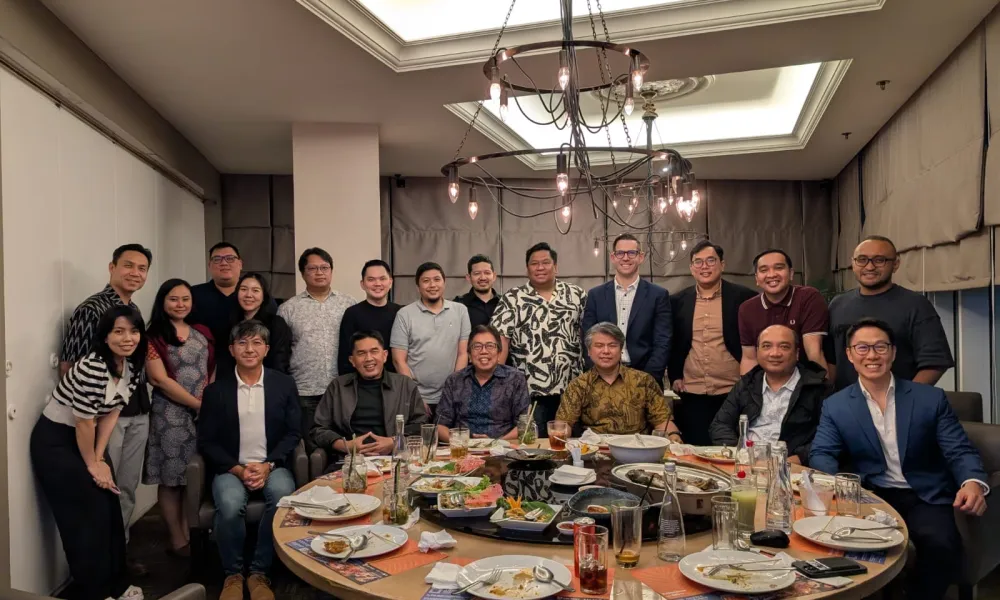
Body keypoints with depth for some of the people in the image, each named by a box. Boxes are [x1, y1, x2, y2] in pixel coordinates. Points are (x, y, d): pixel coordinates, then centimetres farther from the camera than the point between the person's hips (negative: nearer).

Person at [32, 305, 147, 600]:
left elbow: (111, 413, 1)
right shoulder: (91, 368, -30)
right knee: (86, 515, -2)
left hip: (88, 438, 8)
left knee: (111, 509, 10)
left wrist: (99, 458, -3)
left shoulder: (133, 367, -5)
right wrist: (92, 465, -9)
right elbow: (84, 423, -22)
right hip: (55, 442, -8)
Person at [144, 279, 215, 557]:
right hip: (170, 415, -4)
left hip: (205, 412, 5)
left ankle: (190, 535, 20)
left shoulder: (203, 333, 11)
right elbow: (160, 380, -11)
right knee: (171, 479, 2)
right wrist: (197, 403, -11)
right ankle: (177, 541, 13)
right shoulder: (154, 337, -4)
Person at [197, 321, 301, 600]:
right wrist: (238, 470, -12)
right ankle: (233, 574, -4)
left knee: (284, 497, -32)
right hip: (231, 468, 0)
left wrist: (268, 465, -12)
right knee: (230, 506, -31)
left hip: (272, 466, 0)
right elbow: (206, 441, 2)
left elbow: (294, 433, 3)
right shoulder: (216, 389, 3)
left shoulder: (284, 384, 5)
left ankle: (259, 572, -12)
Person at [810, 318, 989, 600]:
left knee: (942, 545, -30)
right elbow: (821, 455, -1)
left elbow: (959, 451, 1)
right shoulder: (835, 406, 5)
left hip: (923, 498, 0)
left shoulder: (931, 398, 5)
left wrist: (972, 482, -22)